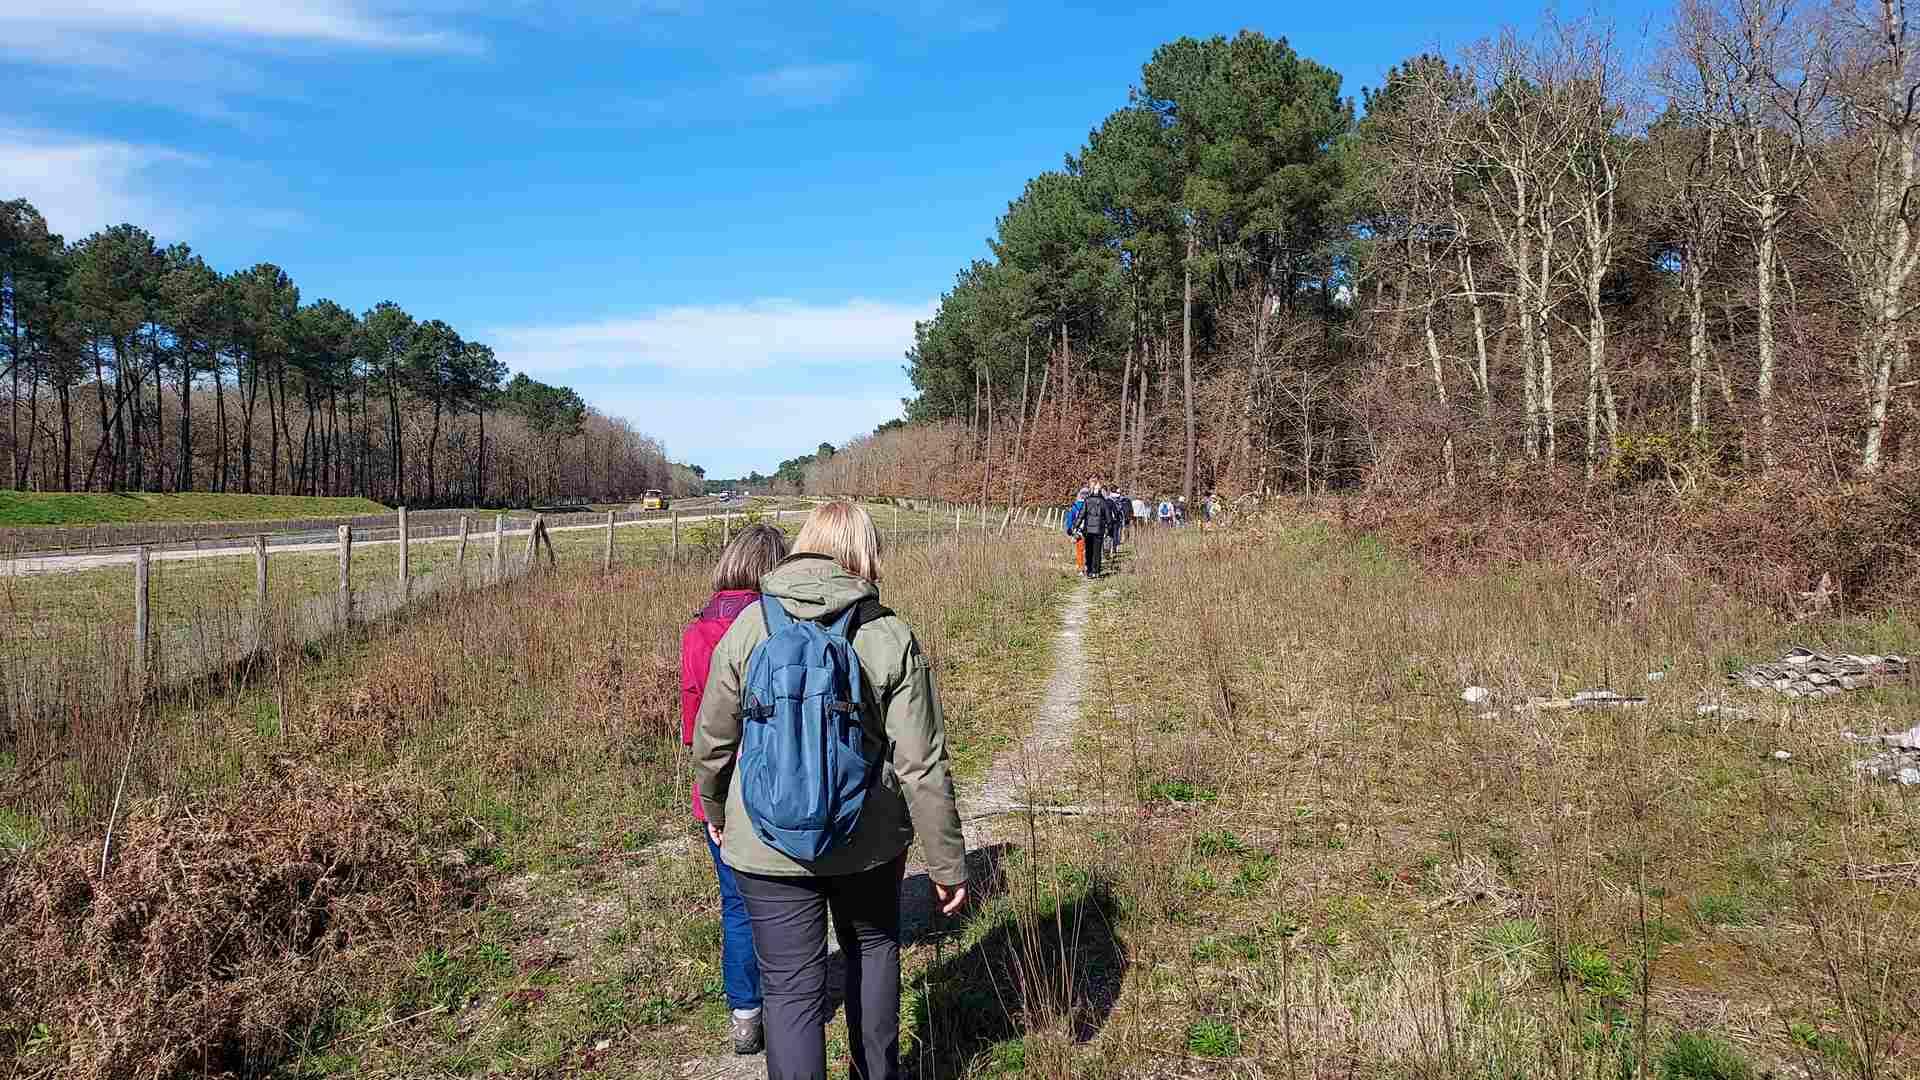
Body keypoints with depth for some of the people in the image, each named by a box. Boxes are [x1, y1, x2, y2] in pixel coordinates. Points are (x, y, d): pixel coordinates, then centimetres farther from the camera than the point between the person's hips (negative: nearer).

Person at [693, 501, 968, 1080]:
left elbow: (712, 741, -1)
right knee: (873, 949, 26)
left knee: (791, 987, 9)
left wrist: (715, 809, 18)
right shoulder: (891, 637, -12)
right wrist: (948, 861, -2)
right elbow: (923, 766, -12)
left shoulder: (748, 626, -9)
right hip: (868, 839, 1)